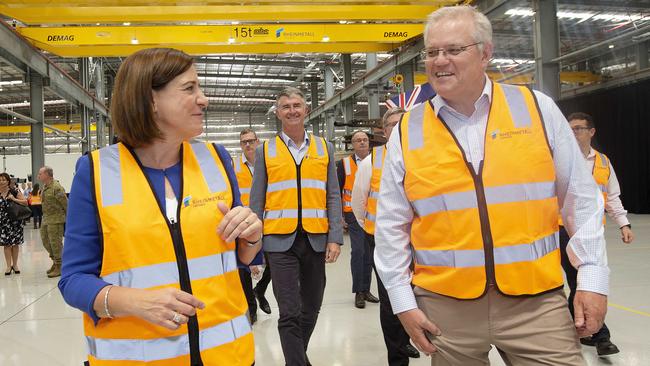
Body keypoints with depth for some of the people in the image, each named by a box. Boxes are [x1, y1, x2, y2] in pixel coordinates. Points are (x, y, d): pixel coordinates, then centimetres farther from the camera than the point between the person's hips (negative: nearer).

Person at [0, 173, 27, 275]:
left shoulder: (14, 191, -3)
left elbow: (25, 202, -5)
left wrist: (14, 199, -15)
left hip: (15, 220, -1)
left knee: (15, 243, 5)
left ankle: (15, 265, 17)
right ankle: (8, 266, 10)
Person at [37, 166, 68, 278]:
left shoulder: (56, 188, -18)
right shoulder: (45, 187, 11)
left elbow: (66, 204, -15)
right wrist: (45, 217, 19)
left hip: (56, 220, -9)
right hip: (46, 219, 9)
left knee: (55, 243, -4)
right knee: (45, 240, 15)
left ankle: (59, 267, 7)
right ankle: (55, 261, 30)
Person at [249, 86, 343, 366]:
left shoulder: (324, 148, 8)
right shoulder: (265, 151, 5)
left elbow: (333, 197, 6)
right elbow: (256, 202, 5)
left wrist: (335, 238, -4)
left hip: (316, 240, 2)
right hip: (281, 241, -2)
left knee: (311, 308, 13)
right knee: (290, 313, -5)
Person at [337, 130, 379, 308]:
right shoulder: (344, 164, 0)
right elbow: (337, 190, 2)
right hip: (354, 214, -3)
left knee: (368, 253, 9)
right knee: (358, 251, -8)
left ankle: (365, 290, 19)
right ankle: (358, 292, 1)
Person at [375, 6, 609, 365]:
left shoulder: (537, 108, 1)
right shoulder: (407, 131, 1)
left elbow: (581, 200, 4)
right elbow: (391, 227, 4)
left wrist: (592, 277, -1)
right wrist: (403, 301, 0)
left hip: (536, 299, 0)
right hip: (445, 305, 1)